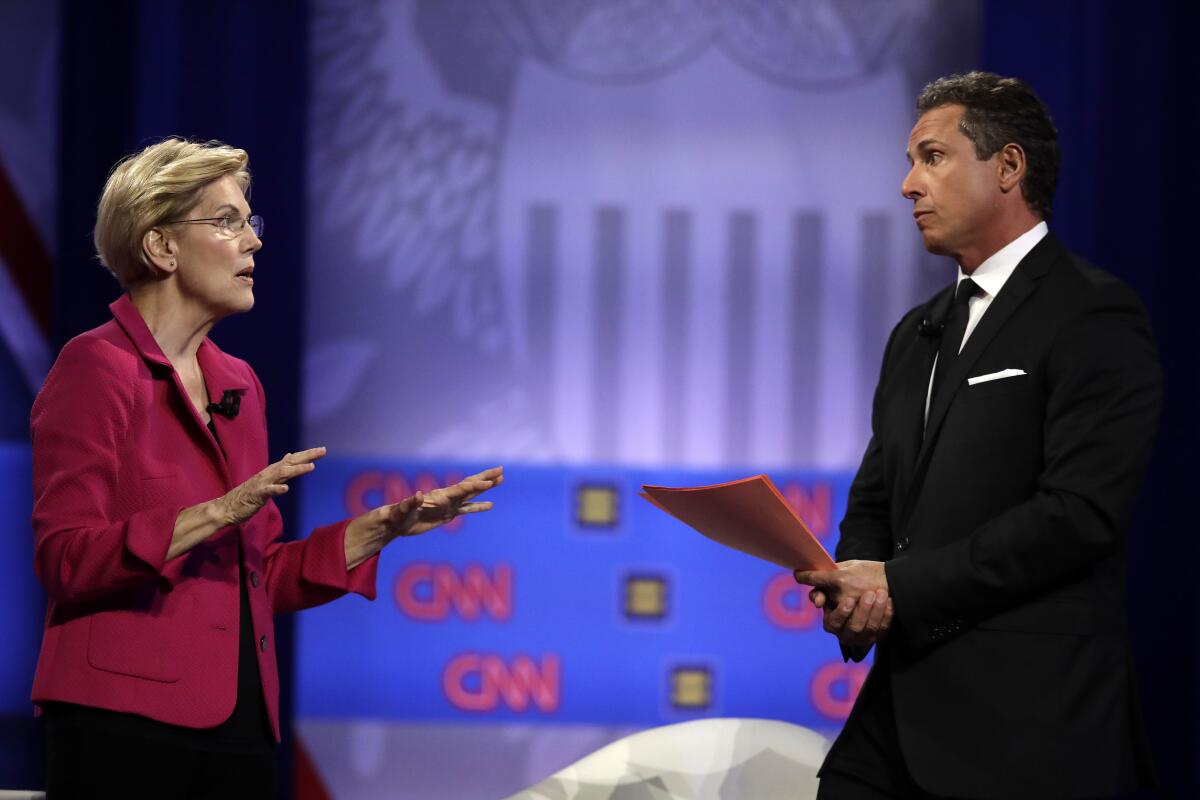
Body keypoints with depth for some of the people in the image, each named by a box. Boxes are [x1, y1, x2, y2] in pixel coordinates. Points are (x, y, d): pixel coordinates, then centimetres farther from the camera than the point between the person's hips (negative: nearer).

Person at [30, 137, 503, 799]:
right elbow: (64, 559, -14)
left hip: (239, 725, 7)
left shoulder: (238, 383, 17)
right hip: (125, 721, -7)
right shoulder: (96, 367, -5)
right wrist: (219, 514, -22)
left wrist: (385, 527, 8)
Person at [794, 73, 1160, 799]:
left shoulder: (1094, 316, -7)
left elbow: (1080, 513, -17)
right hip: (904, 709, 7)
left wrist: (902, 587, -15)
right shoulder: (919, 334, 20)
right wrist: (852, 586, -3)